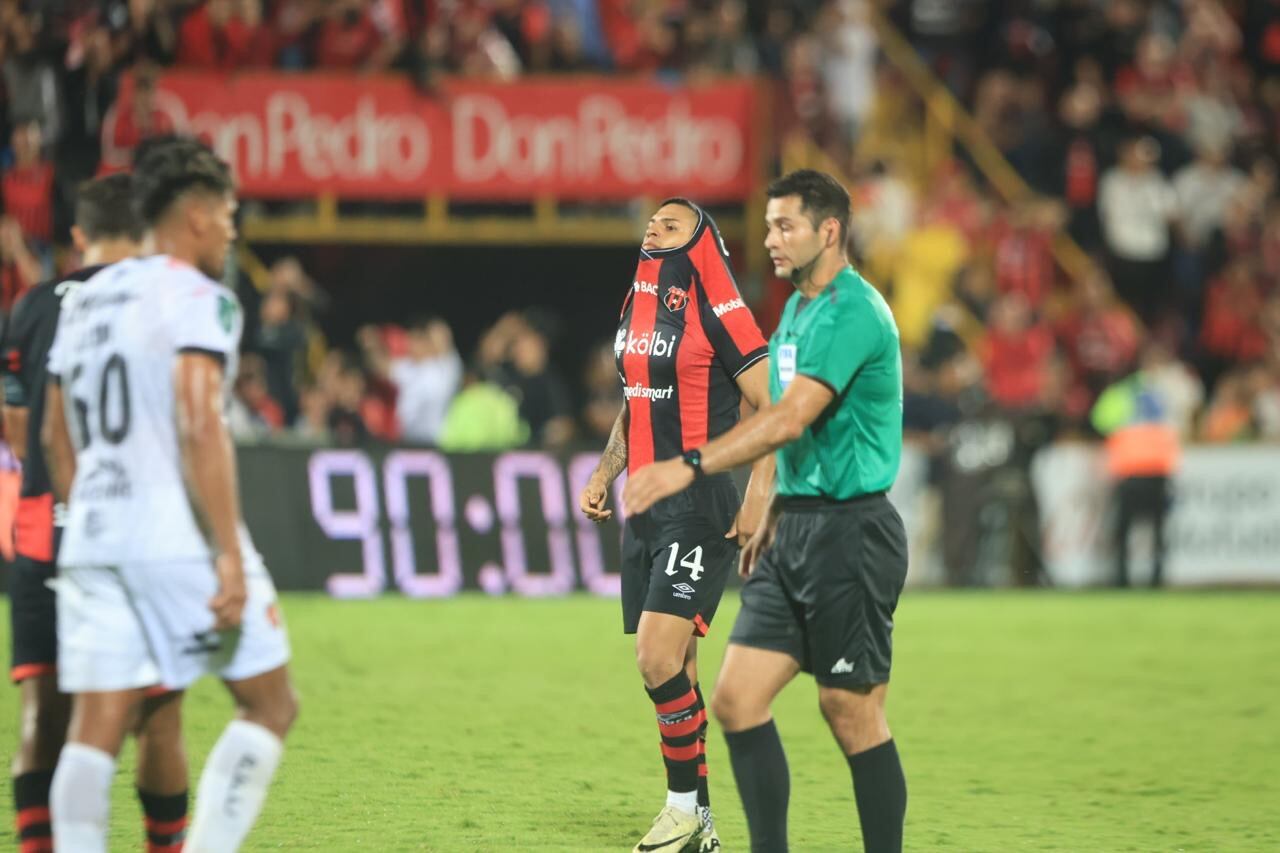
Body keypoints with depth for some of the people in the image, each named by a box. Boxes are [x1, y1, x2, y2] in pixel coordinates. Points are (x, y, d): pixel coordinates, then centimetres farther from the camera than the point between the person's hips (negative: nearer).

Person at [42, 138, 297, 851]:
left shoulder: (84, 302, 17)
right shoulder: (198, 300, -7)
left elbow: (56, 438, 22)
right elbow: (200, 427, -19)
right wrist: (230, 555, -20)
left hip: (93, 538, 7)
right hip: (180, 539, -7)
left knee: (96, 730, 3)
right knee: (271, 706, 5)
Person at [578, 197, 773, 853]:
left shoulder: (716, 312, -10)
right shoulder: (636, 309, 14)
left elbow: (773, 407, -12)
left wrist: (760, 497, -19)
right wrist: (603, 476, 16)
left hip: (699, 509, -8)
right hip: (645, 508, 8)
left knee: (660, 660, -16)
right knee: (668, 670, 8)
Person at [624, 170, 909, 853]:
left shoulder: (852, 312, -16)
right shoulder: (797, 308, 16)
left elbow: (789, 419, -26)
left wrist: (688, 468, -31)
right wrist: (773, 518, 22)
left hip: (849, 533, -9)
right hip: (797, 529, 9)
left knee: (852, 715, -2)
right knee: (737, 700, 2)